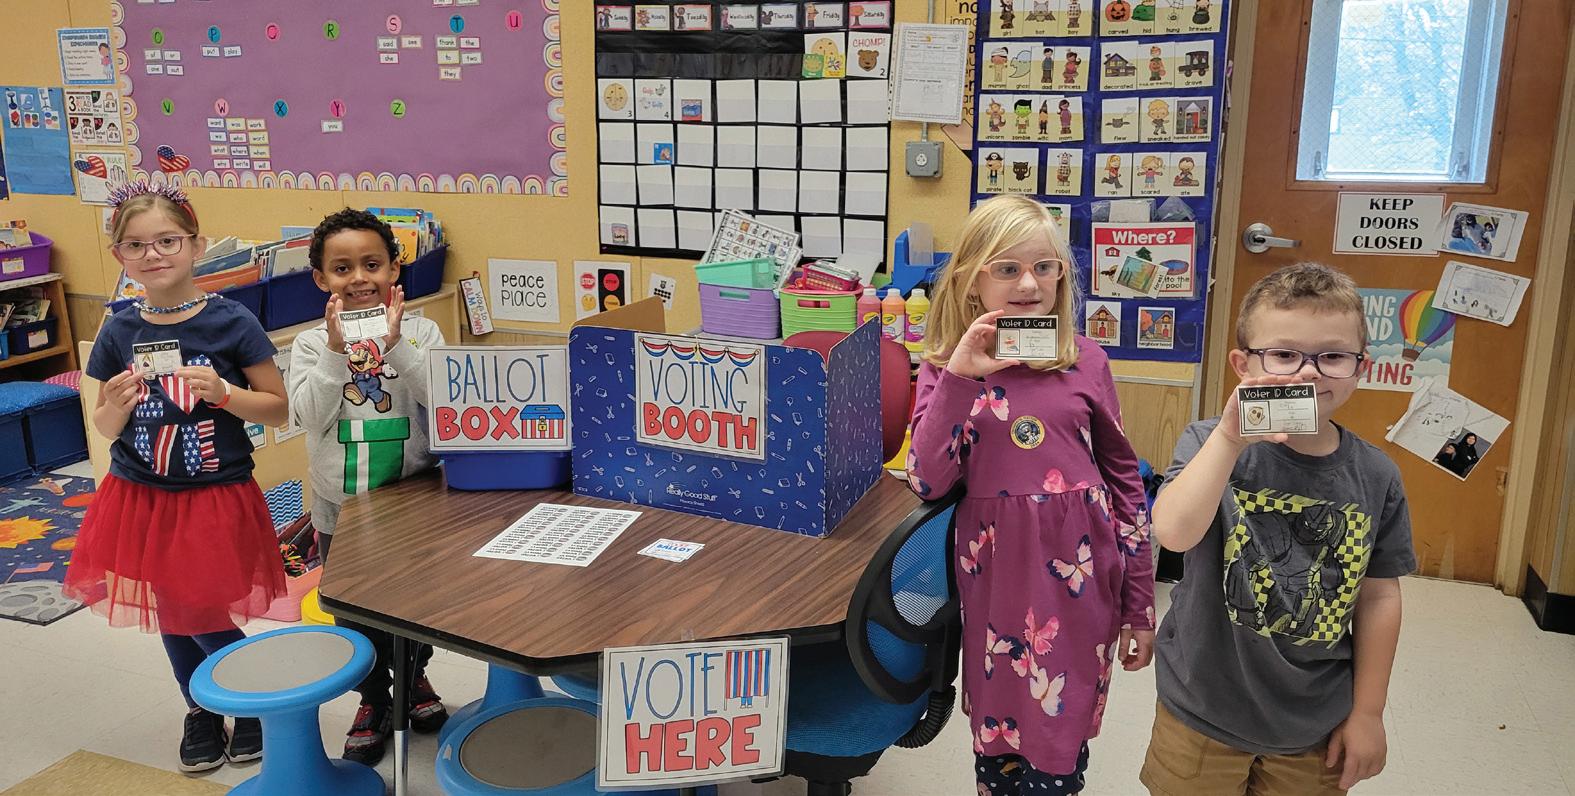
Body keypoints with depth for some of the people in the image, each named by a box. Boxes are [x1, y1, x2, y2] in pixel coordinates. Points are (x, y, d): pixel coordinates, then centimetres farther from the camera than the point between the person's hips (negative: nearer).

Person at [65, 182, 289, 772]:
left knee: (204, 621, -1)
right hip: (140, 500, 4)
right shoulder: (118, 332, -1)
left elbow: (278, 409, -7)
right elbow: (105, 429, 7)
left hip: (217, 500, -4)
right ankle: (202, 711, 38)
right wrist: (117, 406, -14)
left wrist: (223, 392, -23)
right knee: (170, 618, 14)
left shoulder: (230, 322, -11)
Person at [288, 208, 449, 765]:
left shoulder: (421, 332, -8)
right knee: (354, 610, 14)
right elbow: (310, 415, -17)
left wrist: (396, 344, -29)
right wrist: (337, 352, -26)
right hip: (341, 506, 1)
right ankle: (374, 699, 35)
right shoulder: (312, 344, -6)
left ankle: (413, 676, 44)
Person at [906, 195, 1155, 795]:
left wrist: (1140, 605, 7)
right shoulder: (946, 369, -1)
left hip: (1078, 578, 0)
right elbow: (927, 482, -12)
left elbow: (1125, 479, 6)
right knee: (995, 748, 14)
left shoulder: (1085, 362, 1)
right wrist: (960, 378, -20)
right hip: (997, 579, 0)